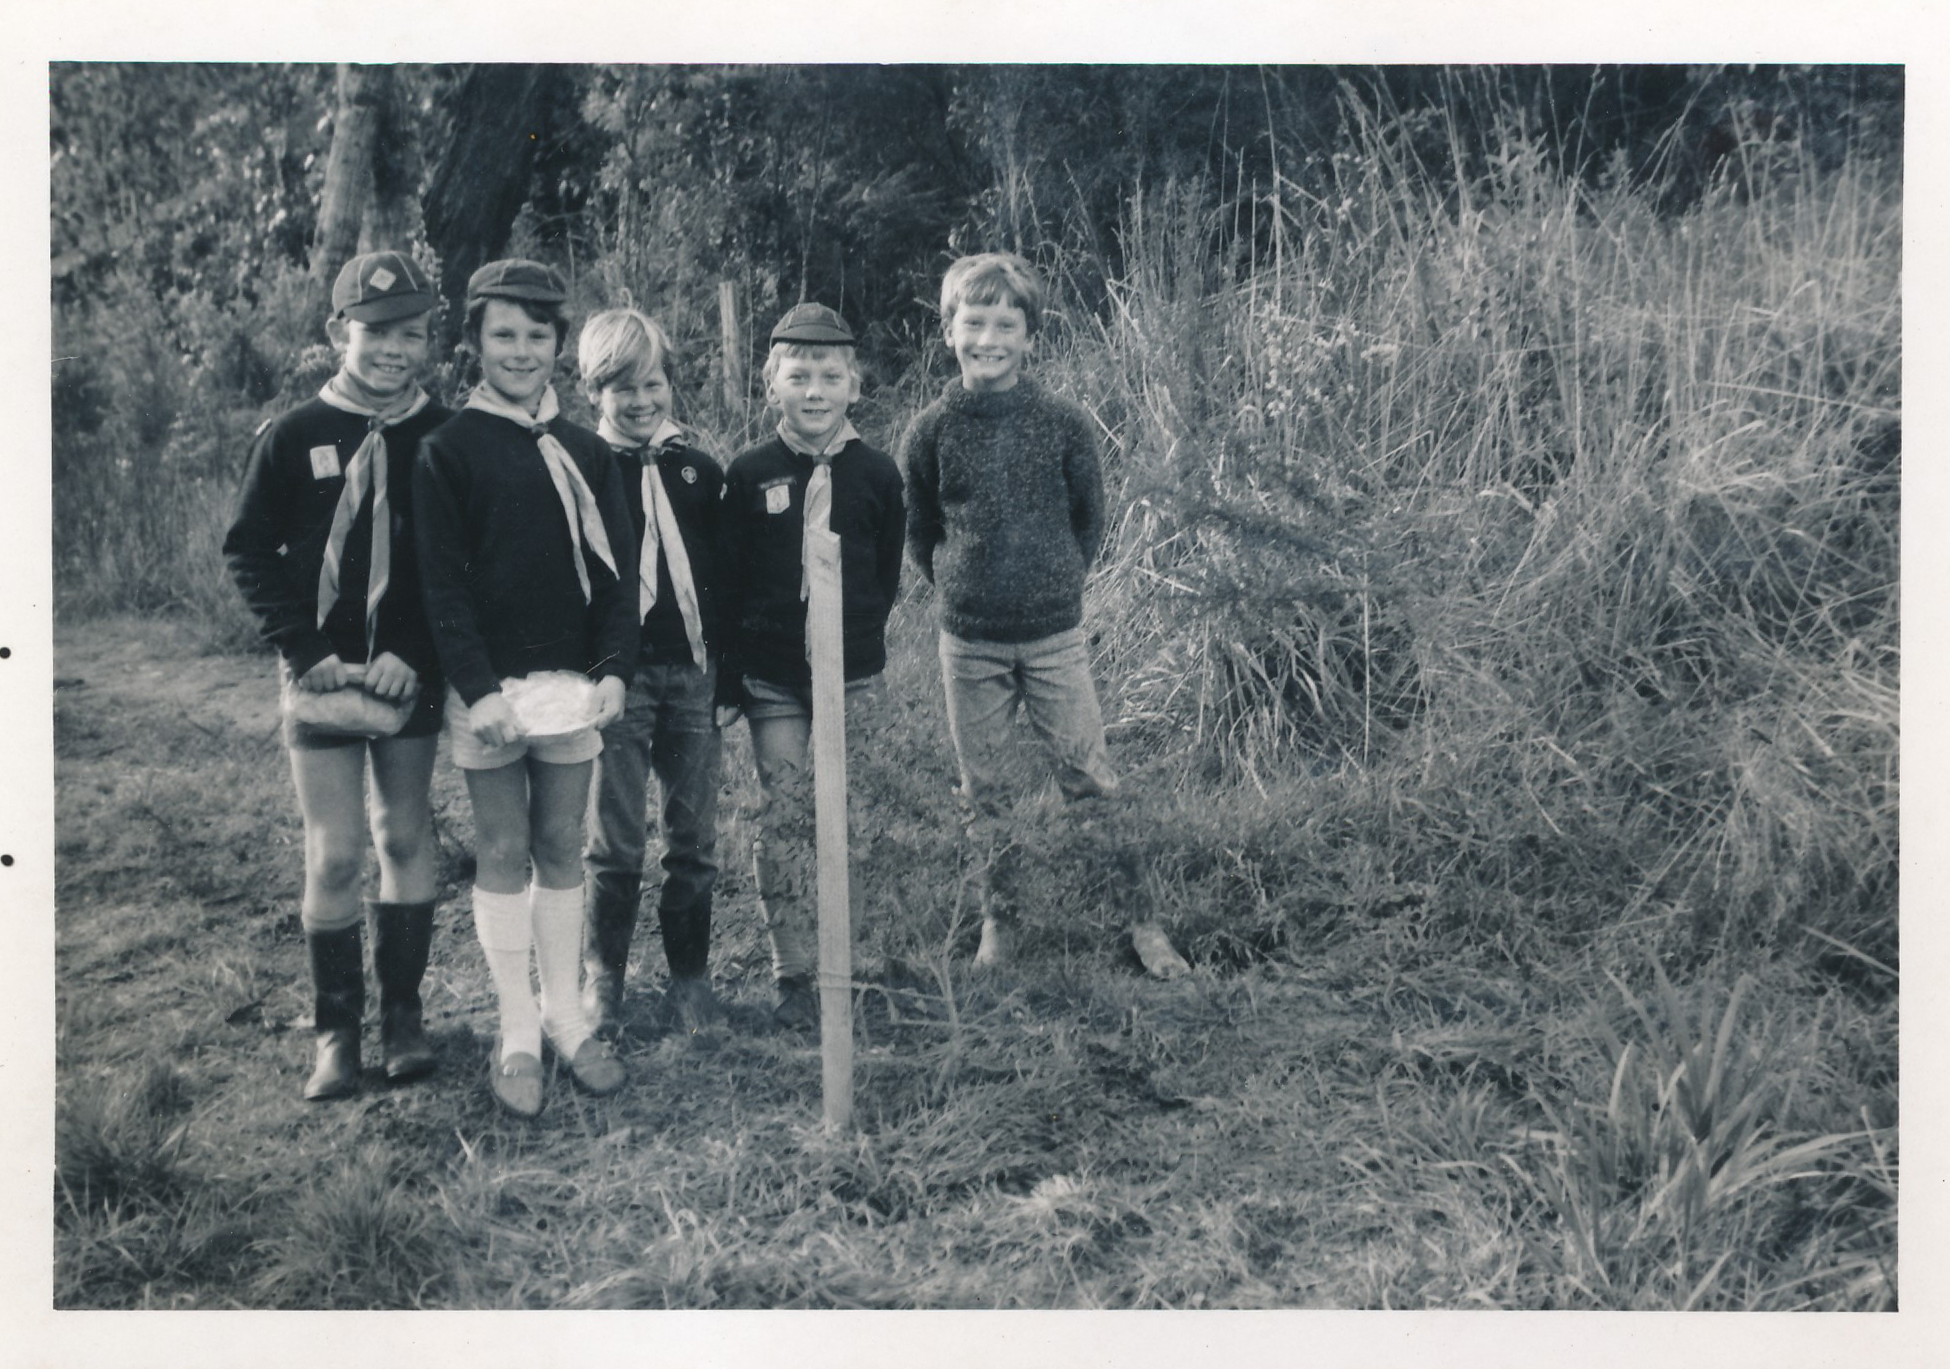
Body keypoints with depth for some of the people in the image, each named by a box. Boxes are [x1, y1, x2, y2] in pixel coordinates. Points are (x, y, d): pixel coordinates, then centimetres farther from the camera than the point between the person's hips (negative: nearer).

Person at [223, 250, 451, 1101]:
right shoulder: (294, 436, -3)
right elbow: (249, 552, 0)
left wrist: (414, 654, -12)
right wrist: (307, 655, -9)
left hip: (410, 677, 1)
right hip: (324, 676, -1)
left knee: (406, 839, 8)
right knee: (333, 854, -2)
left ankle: (402, 1012, 20)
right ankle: (336, 1030, 10)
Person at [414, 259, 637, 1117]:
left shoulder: (585, 453, 8)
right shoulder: (448, 450, -2)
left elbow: (616, 570, 7)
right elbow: (442, 584, -7)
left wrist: (612, 670, -6)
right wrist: (479, 690, -16)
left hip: (572, 683, 3)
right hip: (488, 687, -3)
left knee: (561, 849, 9)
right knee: (502, 852, 3)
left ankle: (566, 1015, 18)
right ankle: (517, 1033, 10)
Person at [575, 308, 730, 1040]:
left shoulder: (698, 469, 9)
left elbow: (723, 572, 13)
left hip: (693, 671, 3)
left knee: (695, 839, 6)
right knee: (614, 842, 2)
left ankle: (689, 976, 18)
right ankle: (602, 980, 15)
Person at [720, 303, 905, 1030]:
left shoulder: (876, 473, 0)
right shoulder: (749, 474, -1)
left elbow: (887, 570, 8)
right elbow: (728, 576, 3)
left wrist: (859, 636, 3)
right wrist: (734, 662, 1)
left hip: (851, 672, 0)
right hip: (773, 677, 0)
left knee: (842, 818, 5)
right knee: (783, 818, -1)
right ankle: (793, 974, 7)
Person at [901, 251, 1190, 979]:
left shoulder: (1065, 424, -6)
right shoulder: (930, 432, -4)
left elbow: (1088, 518, 7)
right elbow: (920, 534, 9)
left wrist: (1055, 581, 7)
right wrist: (962, 591, 7)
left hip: (1054, 637, -1)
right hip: (968, 644, 1)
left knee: (1091, 783, 2)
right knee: (984, 792, 10)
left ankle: (1140, 920, 13)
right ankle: (999, 921, 25)